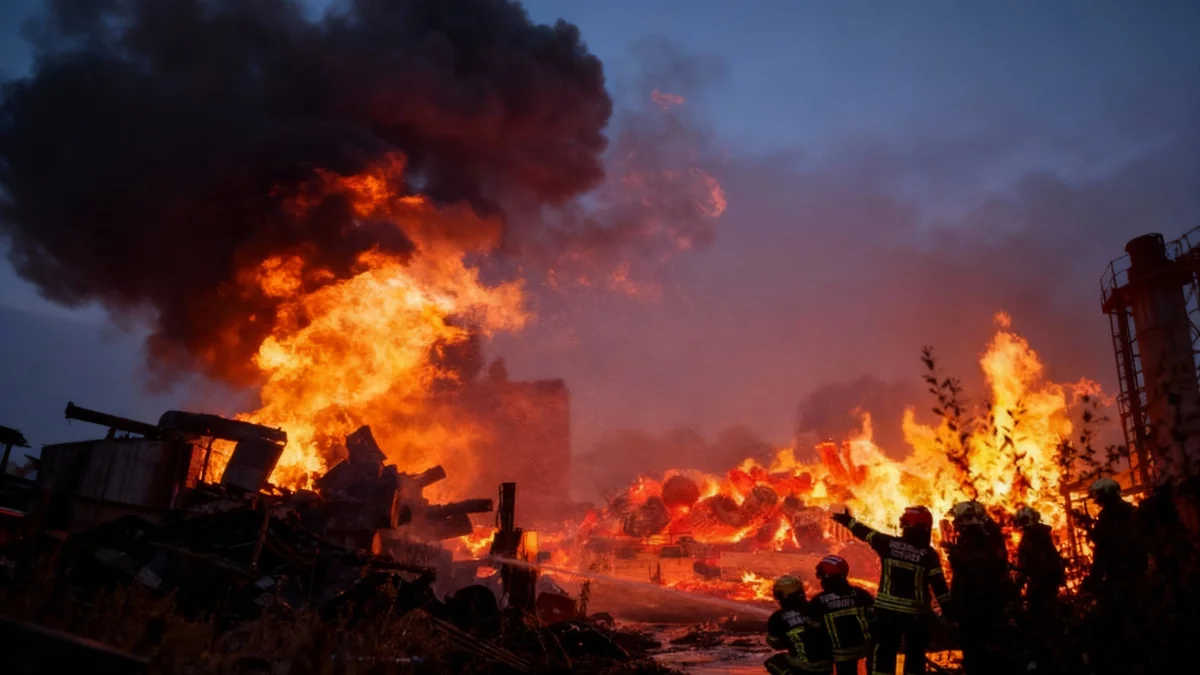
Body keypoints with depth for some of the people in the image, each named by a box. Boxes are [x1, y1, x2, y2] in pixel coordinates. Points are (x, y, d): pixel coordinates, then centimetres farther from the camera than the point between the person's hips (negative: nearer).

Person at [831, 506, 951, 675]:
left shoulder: (889, 543, -5)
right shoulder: (929, 554, -10)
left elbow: (866, 533, 10)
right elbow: (939, 585, -11)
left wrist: (848, 521, 26)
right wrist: (949, 611, -4)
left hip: (887, 608, 2)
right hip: (915, 612, -2)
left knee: (884, 653, 11)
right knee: (915, 657, 10)